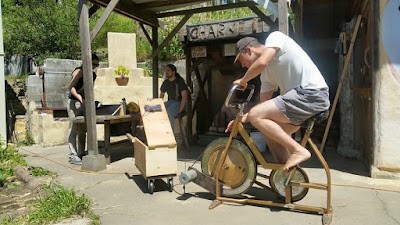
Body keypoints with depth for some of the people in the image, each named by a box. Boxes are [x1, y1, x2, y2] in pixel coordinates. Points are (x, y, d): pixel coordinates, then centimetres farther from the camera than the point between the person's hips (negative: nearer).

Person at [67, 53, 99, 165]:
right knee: (73, 129, -6)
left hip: (83, 103, 8)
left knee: (83, 129, 10)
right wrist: (80, 98, -33)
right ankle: (73, 156, -3)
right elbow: (71, 87, -20)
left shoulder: (92, 74, 14)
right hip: (74, 102, -8)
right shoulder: (79, 71, -10)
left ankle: (81, 154, 19)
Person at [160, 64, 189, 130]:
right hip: (170, 102, 6)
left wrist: (179, 110, -25)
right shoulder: (165, 82, 7)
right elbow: (161, 96, 17)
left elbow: (184, 97, -19)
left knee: (169, 111, -36)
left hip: (180, 103, -6)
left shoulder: (180, 81, -12)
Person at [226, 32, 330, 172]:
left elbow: (261, 62, -19)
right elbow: (263, 105, 20)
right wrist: (242, 118, 8)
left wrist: (243, 81, -3)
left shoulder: (274, 37, 1)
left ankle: (299, 150, -11)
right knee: (271, 132, 16)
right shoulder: (266, 74, 21)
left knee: (256, 116, -15)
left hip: (311, 93, -10)